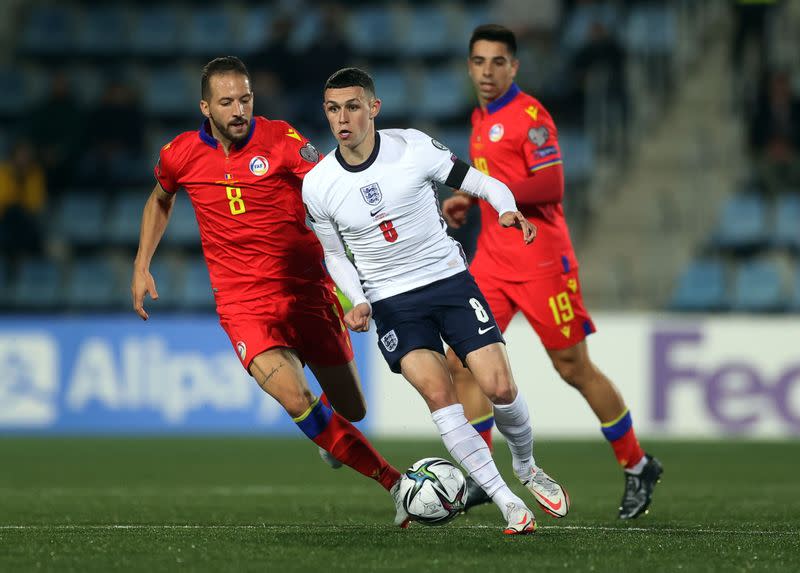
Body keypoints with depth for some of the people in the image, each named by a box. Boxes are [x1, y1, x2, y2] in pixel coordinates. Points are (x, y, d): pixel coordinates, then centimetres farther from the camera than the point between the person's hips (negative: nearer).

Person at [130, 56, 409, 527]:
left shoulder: (280, 140, -8)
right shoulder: (180, 155, 0)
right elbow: (161, 199, 21)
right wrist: (142, 267, 18)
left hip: (307, 290, 0)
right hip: (244, 306, 0)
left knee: (352, 410, 8)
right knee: (296, 399, -25)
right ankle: (396, 483, -15)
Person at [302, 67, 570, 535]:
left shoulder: (413, 147, -9)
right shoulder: (317, 186, -4)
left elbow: (482, 182, -2)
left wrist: (509, 210, -24)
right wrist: (359, 302, -7)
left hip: (450, 280, 0)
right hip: (392, 301, 0)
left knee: (500, 388, -11)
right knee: (438, 392, -22)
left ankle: (527, 468, 22)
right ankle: (508, 503, -16)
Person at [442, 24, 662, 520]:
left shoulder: (530, 115, -12)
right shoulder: (481, 119, 14)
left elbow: (550, 186, -20)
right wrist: (467, 201, 9)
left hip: (540, 260, -7)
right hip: (493, 260, 7)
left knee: (574, 368, -1)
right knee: (463, 362, -5)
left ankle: (638, 468, 14)